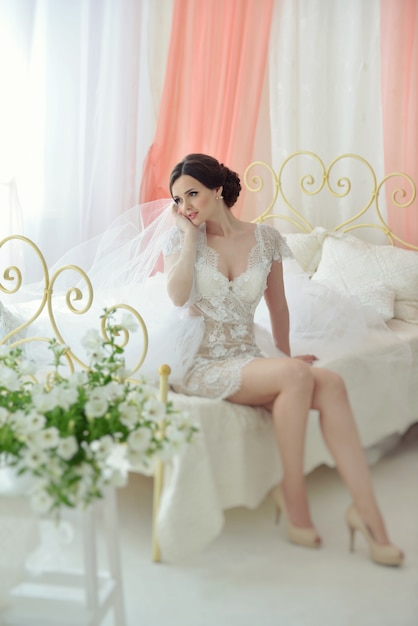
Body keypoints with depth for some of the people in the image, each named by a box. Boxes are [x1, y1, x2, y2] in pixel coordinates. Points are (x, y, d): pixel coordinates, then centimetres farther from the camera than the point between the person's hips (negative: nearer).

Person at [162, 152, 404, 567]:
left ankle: (367, 509, -19)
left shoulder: (266, 238, 5)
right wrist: (190, 234, -12)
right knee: (296, 376, -29)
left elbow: (277, 304, 16)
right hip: (200, 364, -3)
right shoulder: (180, 238, 0)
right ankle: (292, 494, -13)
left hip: (248, 358, 3)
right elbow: (177, 296, -19)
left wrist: (285, 356, 20)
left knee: (331, 384, -23)